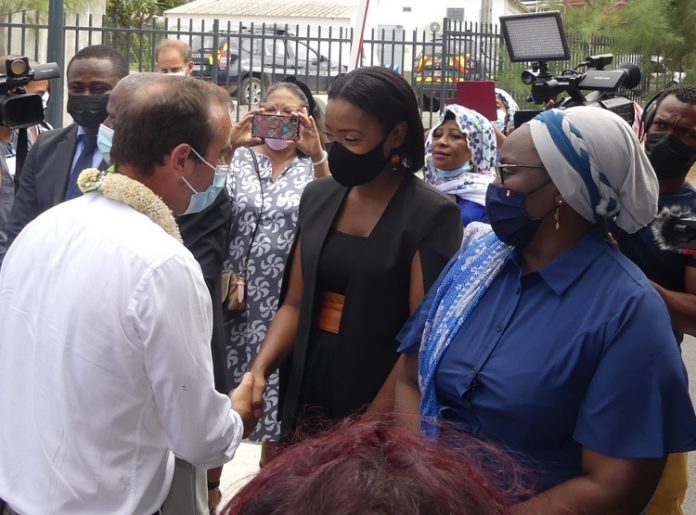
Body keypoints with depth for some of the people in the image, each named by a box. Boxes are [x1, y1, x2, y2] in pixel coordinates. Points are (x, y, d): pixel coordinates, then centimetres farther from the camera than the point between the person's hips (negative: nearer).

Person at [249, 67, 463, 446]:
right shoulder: (317, 196, 5)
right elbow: (295, 304, 8)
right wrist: (260, 368, -8)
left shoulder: (432, 215, -11)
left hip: (380, 405, -4)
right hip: (307, 397, 5)